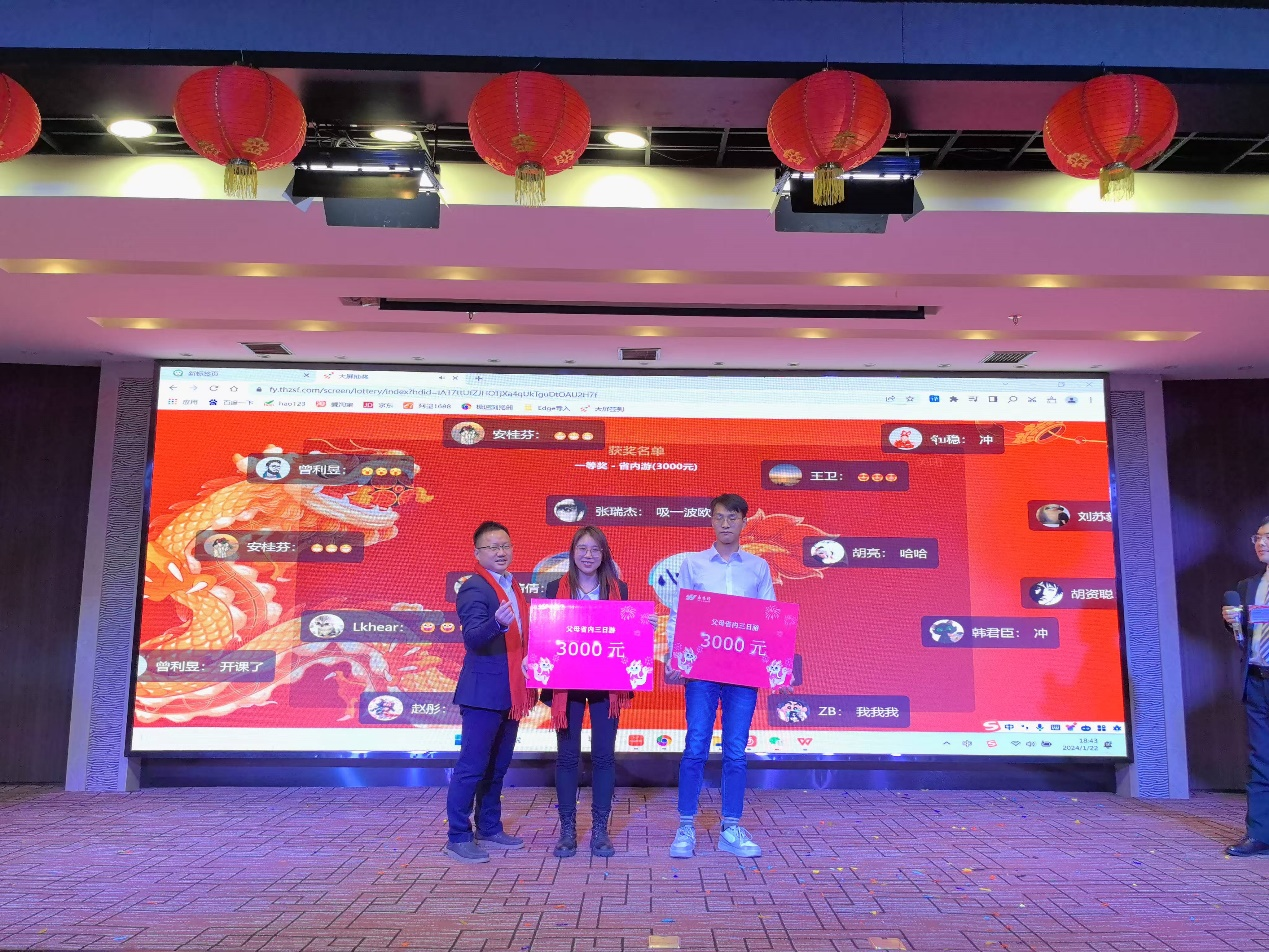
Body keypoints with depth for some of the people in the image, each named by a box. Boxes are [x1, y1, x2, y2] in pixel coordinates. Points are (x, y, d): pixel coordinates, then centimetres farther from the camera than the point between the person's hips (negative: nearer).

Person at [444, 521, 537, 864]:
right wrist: (497, 622, -46)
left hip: (511, 692, 9)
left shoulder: (511, 587, 14)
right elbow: (473, 635, -28)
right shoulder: (474, 588, -13)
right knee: (472, 767, -2)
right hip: (484, 691, -9)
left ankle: (489, 830, 28)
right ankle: (459, 837, 8)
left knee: (498, 766, 17)